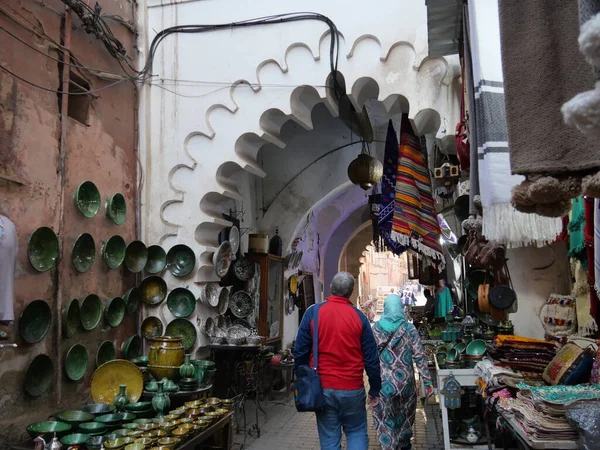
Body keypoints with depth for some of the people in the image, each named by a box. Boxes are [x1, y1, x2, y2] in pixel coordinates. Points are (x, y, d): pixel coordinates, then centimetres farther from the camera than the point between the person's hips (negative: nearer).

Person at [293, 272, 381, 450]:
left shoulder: (313, 313, -5)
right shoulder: (359, 317, -5)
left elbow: (300, 352, -2)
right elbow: (371, 358, -2)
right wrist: (375, 390, 8)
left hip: (323, 388, 1)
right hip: (353, 389, 0)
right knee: (357, 433, 18)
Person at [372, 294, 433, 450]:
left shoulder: (376, 328, -5)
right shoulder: (409, 329, -7)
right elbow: (419, 356, -9)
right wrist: (428, 381, -3)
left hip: (384, 381, -1)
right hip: (405, 379, 2)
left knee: (385, 418, 9)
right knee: (405, 413, 23)